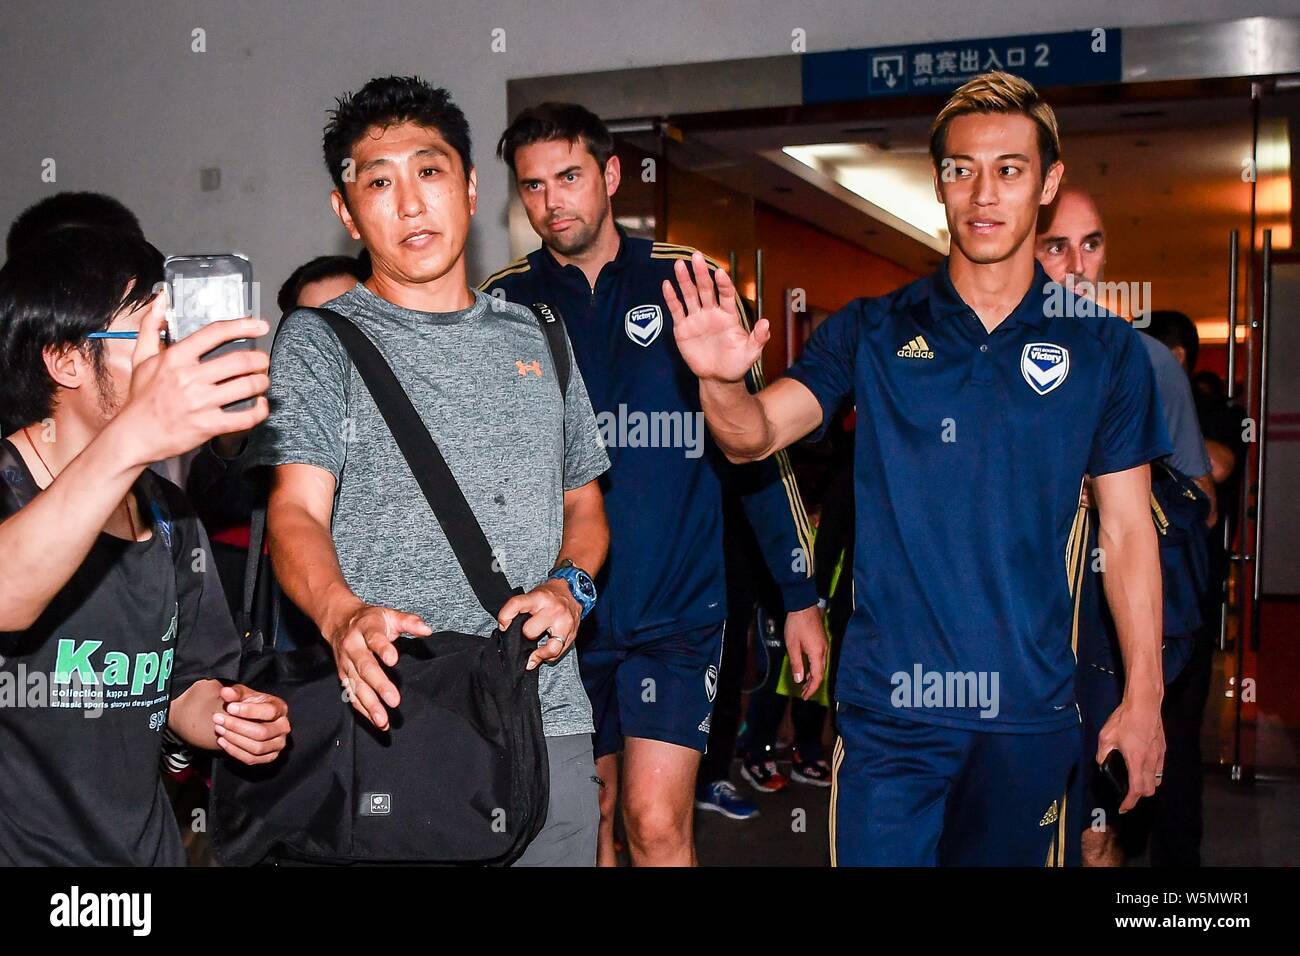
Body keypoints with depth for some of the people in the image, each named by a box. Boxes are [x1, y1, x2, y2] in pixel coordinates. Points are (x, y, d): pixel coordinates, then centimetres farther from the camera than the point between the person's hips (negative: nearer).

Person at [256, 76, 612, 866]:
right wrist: (342, 613, -32)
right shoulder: (320, 340, 2)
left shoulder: (534, 337, 14)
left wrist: (570, 585, -3)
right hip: (390, 717, -3)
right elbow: (297, 510, -11)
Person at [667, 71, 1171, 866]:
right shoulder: (872, 331, 2)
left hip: (1031, 704, 1)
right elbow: (753, 438, -9)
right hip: (889, 701, -1)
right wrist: (722, 382, -32)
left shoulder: (1103, 347, 3)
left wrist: (1144, 697, 1)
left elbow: (1128, 528, 4)